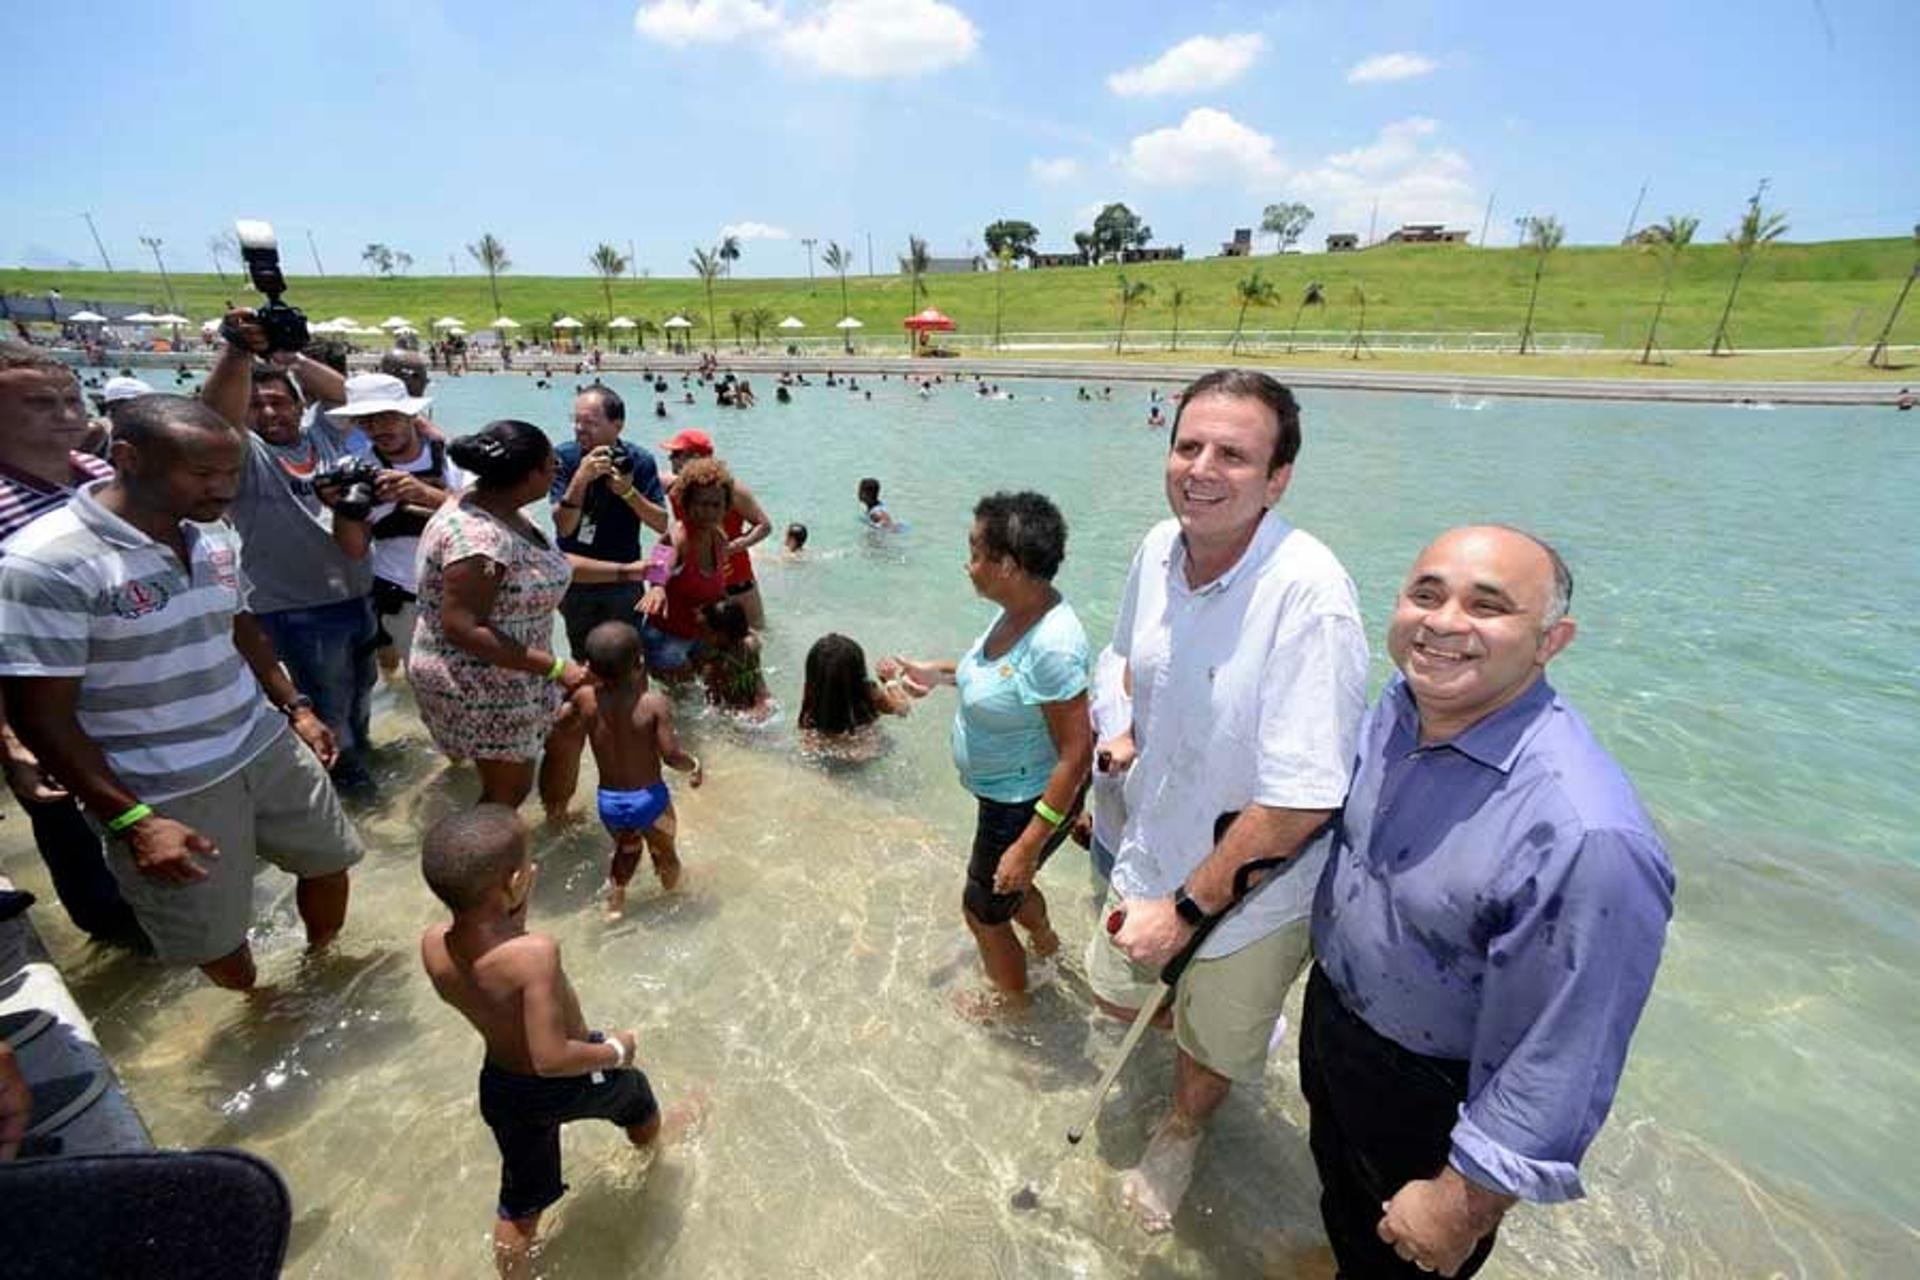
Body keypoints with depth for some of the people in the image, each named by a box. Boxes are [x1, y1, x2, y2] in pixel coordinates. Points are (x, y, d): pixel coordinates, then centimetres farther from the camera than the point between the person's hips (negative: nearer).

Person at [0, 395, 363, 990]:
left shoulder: (216, 537, -1)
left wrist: (295, 707, 11)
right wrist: (132, 820, -20)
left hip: (267, 747, 6)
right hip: (164, 795, -6)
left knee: (328, 863, 20)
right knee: (216, 942, 11)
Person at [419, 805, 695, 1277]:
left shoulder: (432, 945, -20)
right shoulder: (535, 952, -40)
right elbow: (551, 1057, -36)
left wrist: (510, 922, -9)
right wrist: (615, 1050, -18)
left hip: (502, 1090, 3)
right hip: (570, 1085, -3)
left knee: (520, 1205, 25)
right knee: (635, 1092, 31)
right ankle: (654, 1140, 62)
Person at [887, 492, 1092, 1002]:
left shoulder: (1052, 644, -34)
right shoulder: (1016, 611, -5)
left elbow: (1076, 755, -30)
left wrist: (1028, 845, -27)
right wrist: (938, 673, 6)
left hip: (1027, 805, -9)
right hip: (1002, 793, 9)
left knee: (984, 911, 15)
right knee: (1008, 884, 32)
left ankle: (1012, 1003, 45)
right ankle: (1044, 941, 63)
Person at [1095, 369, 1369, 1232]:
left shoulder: (1310, 594, -32)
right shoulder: (1158, 548, -11)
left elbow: (1297, 804, -29)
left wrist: (1185, 908, -21)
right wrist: (1122, 731, -3)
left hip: (1251, 895, -5)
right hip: (1153, 855, 6)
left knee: (1213, 1045, 23)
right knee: (1117, 992, 28)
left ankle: (1181, 1133, 59)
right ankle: (1234, 1038, 61)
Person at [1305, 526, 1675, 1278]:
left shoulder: (1585, 834, -38)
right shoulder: (1399, 703, -14)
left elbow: (1556, 1075, -29)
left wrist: (1459, 1206, -16)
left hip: (1430, 1097, -6)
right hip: (1328, 1015, 6)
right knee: (1344, 1210, 35)